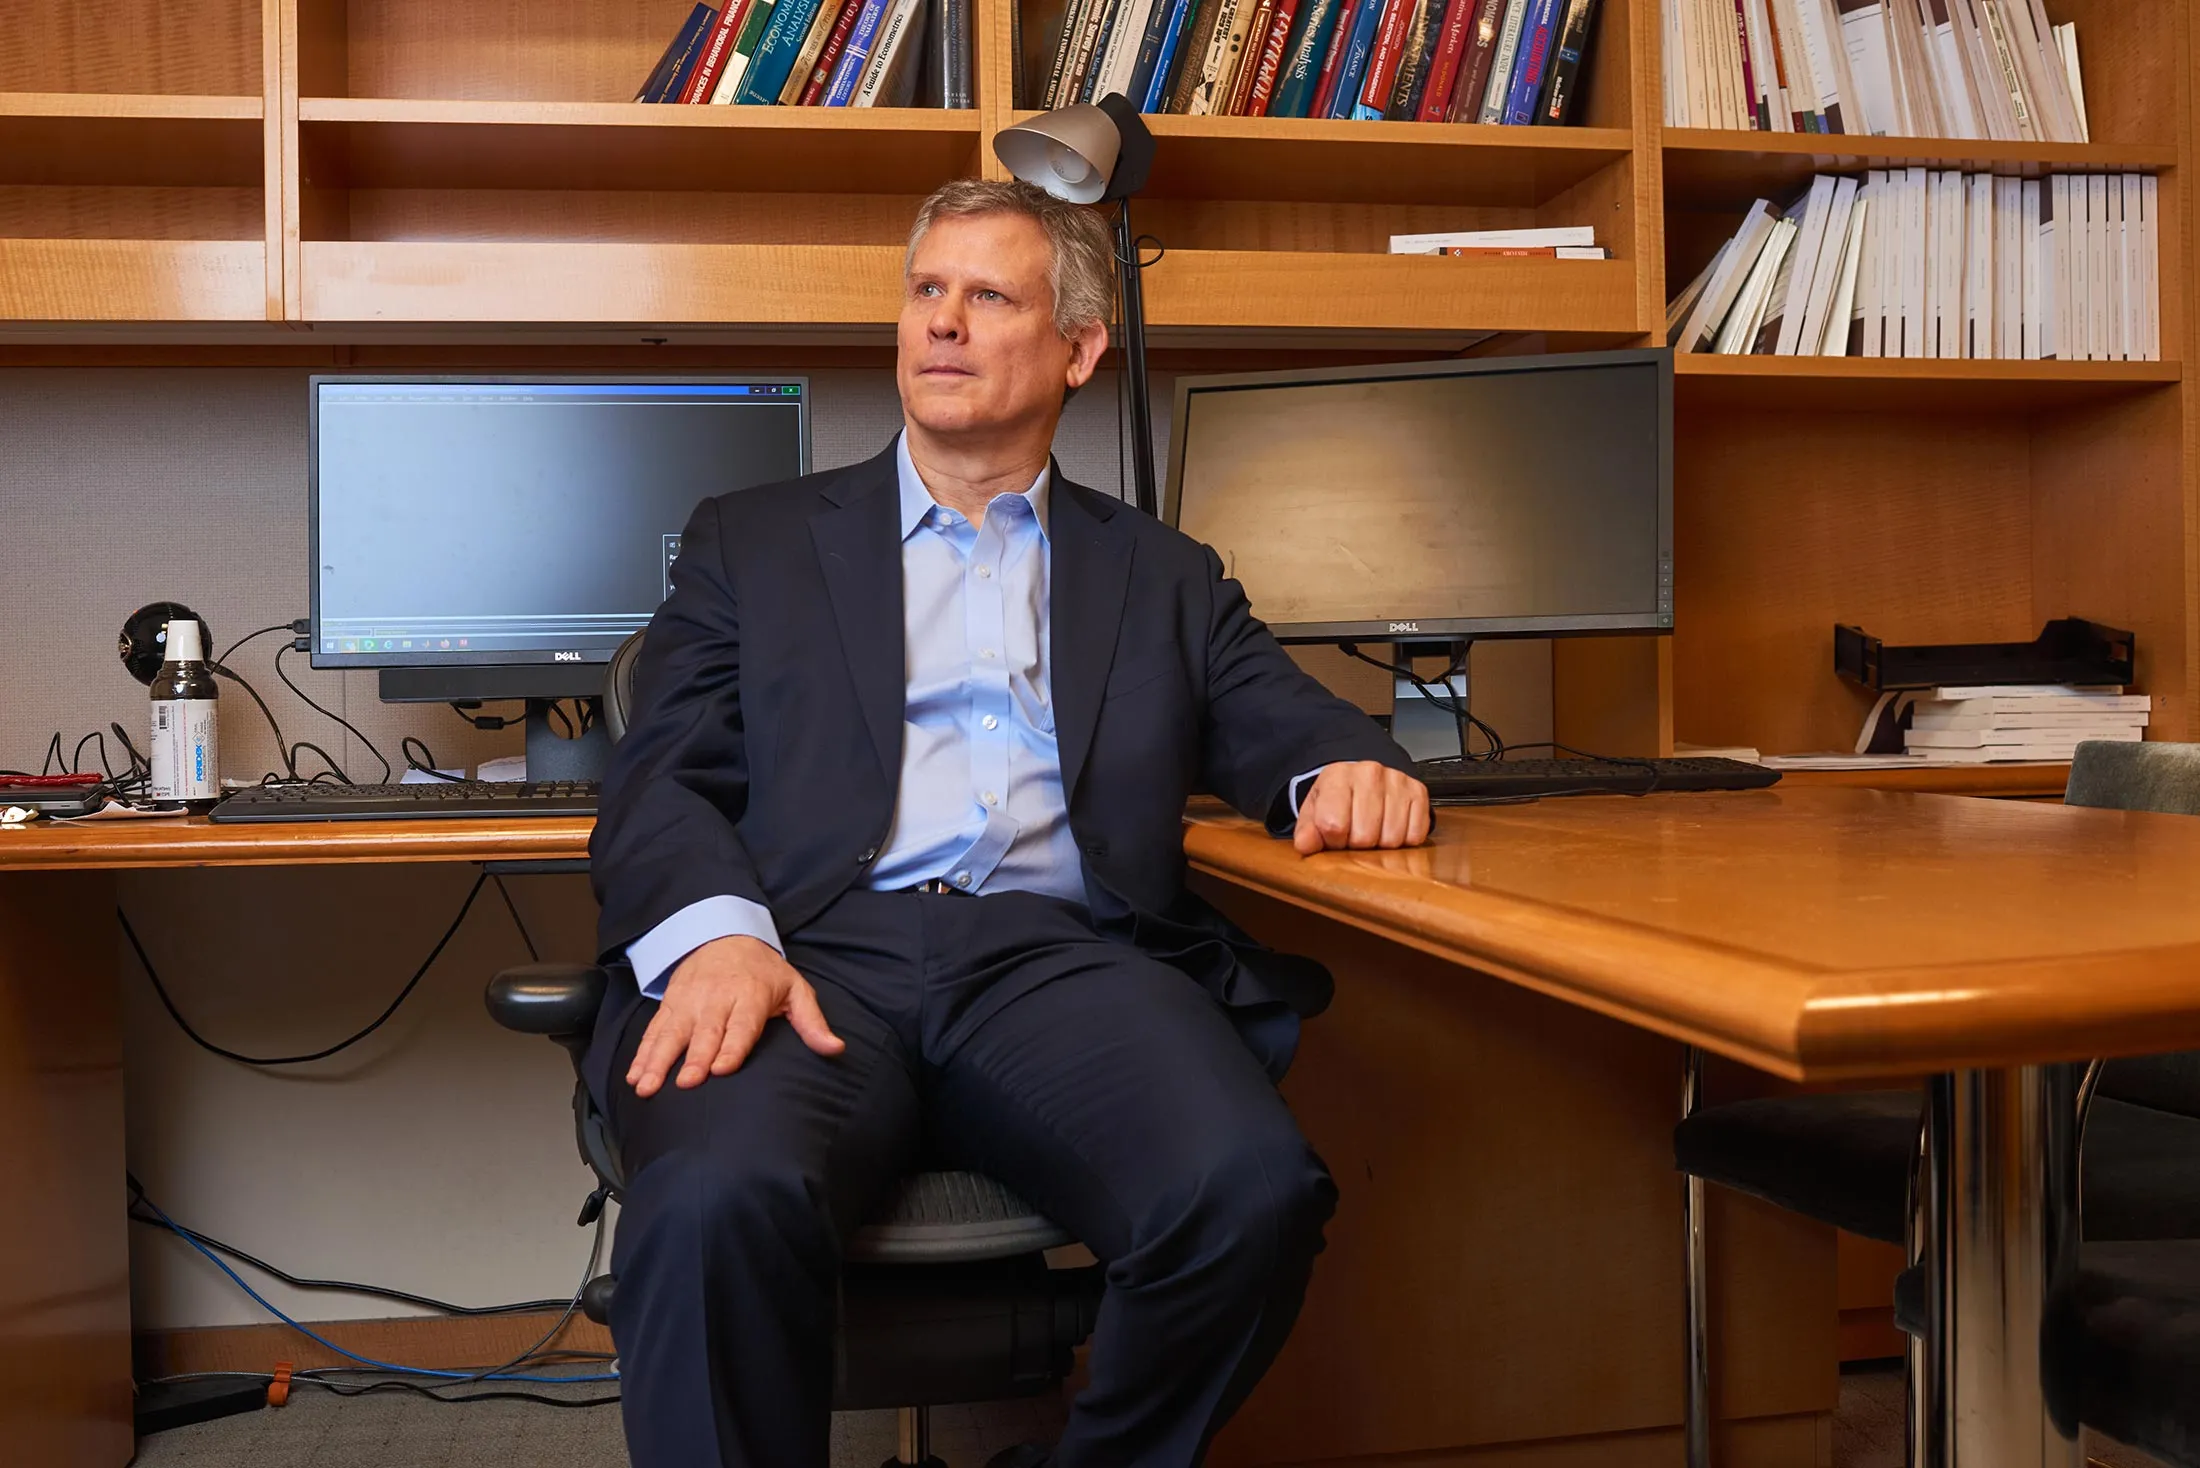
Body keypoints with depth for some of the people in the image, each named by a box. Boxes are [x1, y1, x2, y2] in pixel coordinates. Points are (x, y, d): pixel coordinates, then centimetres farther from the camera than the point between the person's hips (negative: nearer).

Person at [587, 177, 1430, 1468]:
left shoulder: (1162, 576, 26)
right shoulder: (755, 541, 21)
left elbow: (1288, 727, 18)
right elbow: (664, 777, 10)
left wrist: (1349, 770, -9)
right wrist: (718, 934, -13)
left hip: (1059, 955, 2)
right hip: (818, 951, -1)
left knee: (1254, 1192, -29)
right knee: (719, 1203, -36)